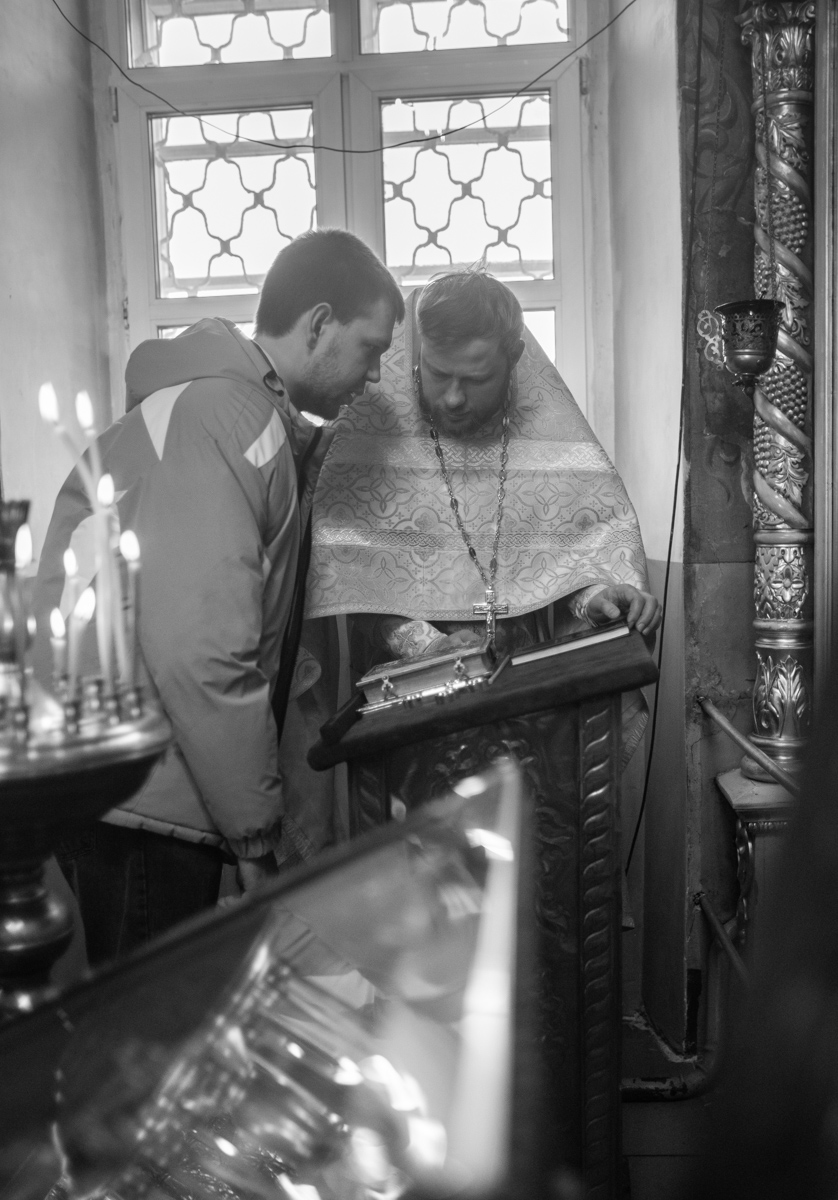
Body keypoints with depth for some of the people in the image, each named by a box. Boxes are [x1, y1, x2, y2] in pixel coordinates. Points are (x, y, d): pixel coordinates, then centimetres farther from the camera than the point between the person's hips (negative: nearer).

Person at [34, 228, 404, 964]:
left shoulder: (259, 416, 14)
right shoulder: (217, 413, -18)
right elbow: (199, 654, -25)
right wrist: (258, 835, -17)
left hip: (163, 795, 9)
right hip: (137, 810, -9)